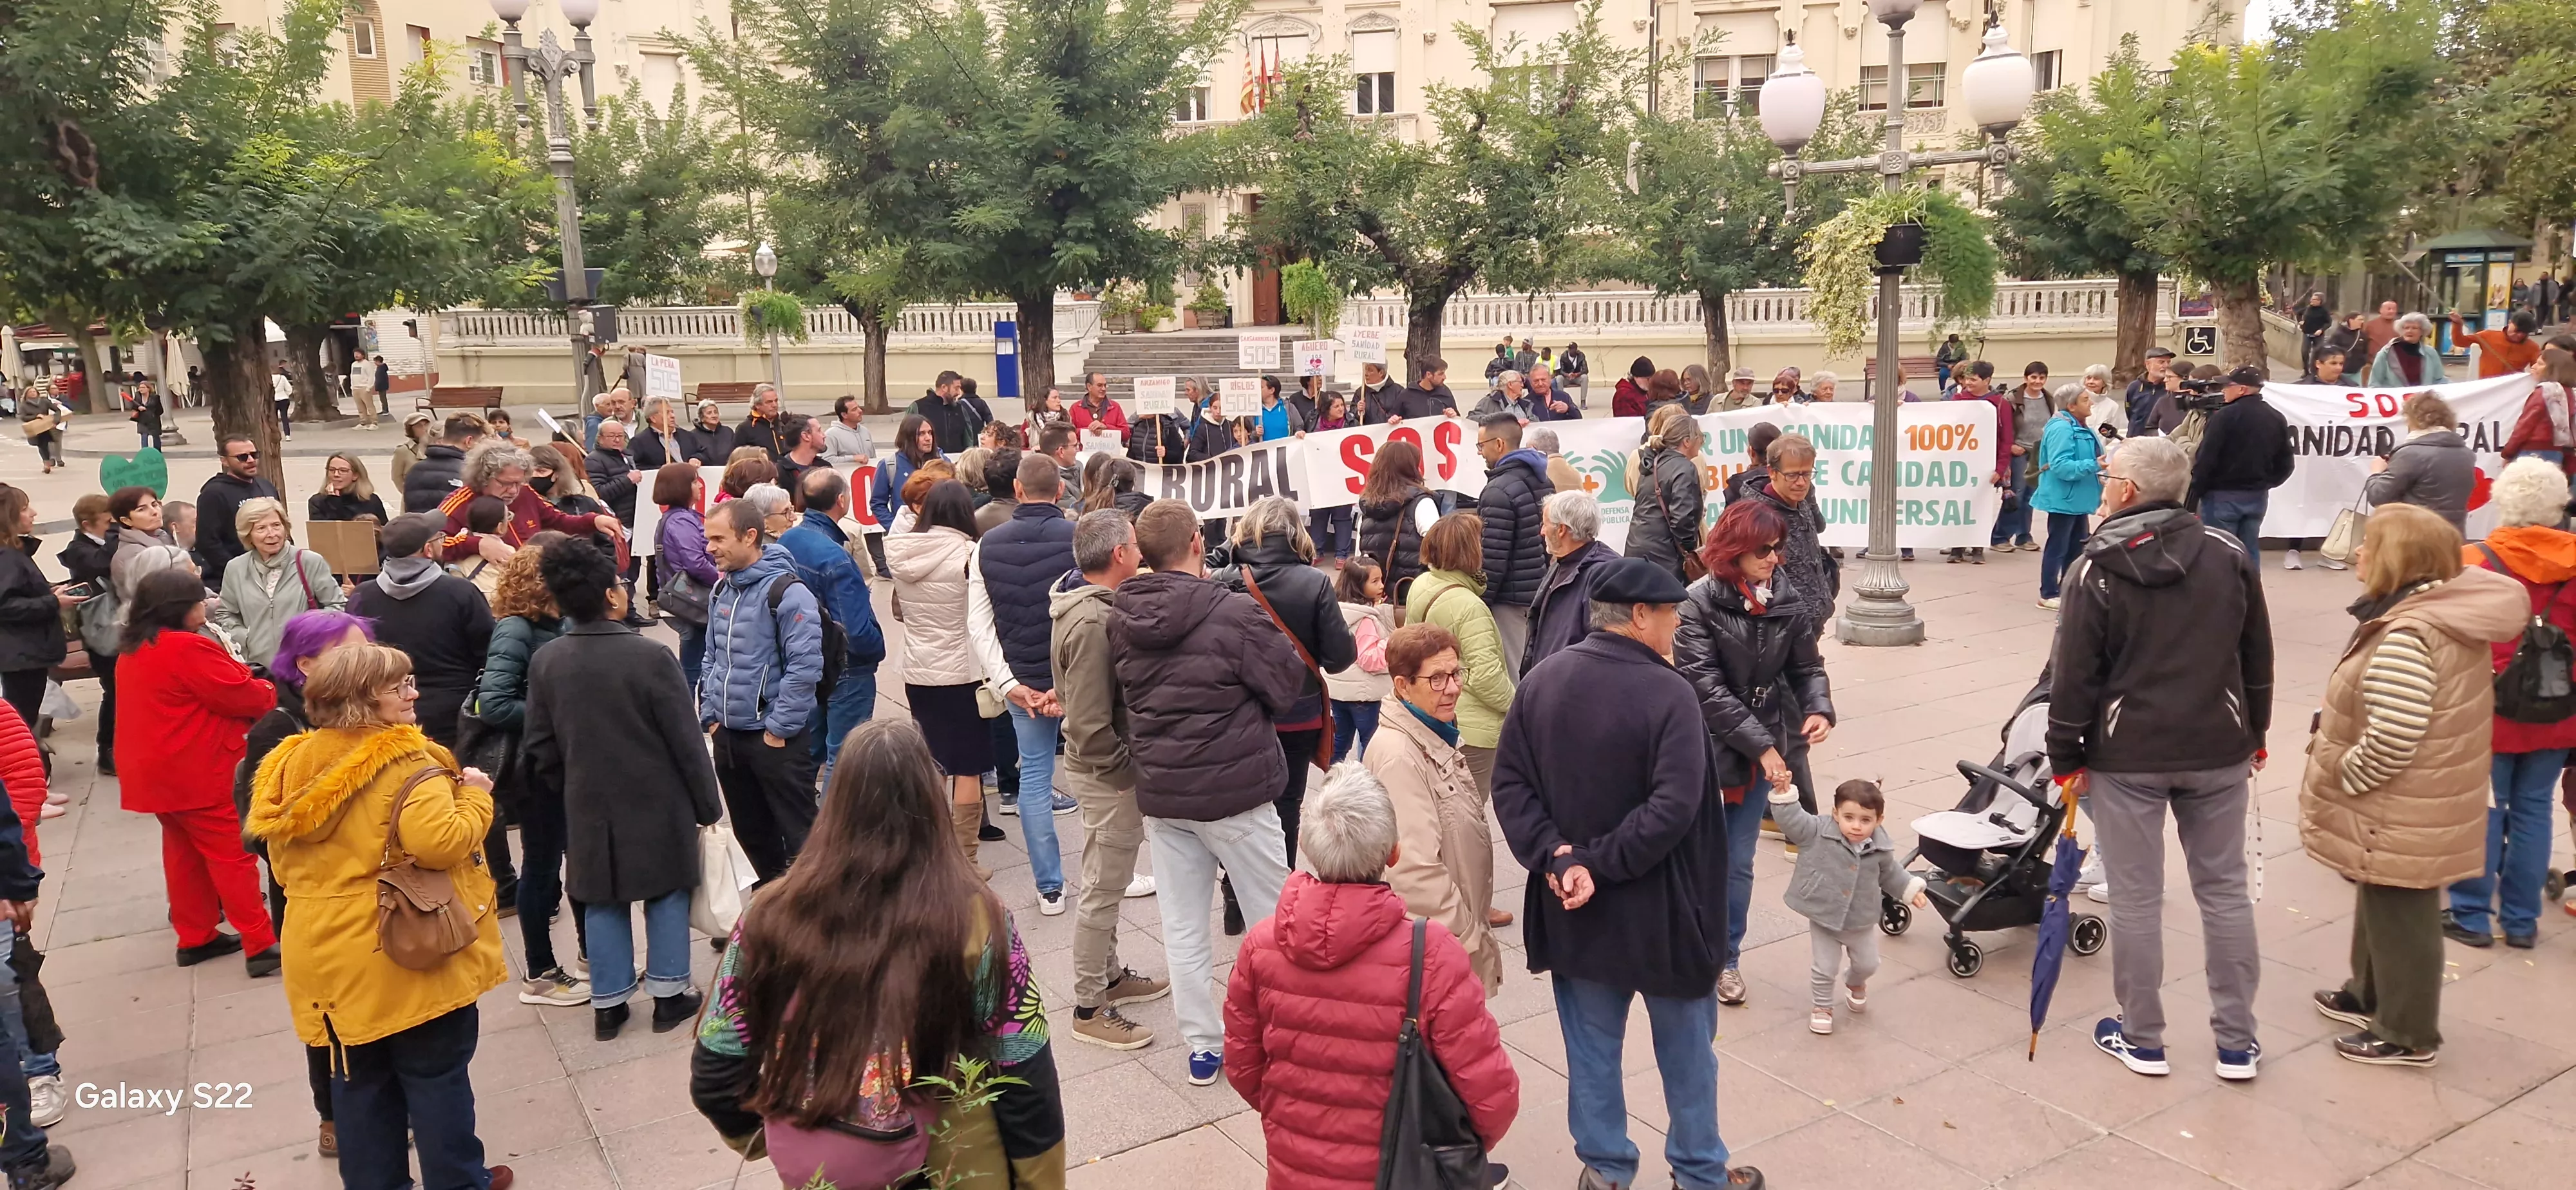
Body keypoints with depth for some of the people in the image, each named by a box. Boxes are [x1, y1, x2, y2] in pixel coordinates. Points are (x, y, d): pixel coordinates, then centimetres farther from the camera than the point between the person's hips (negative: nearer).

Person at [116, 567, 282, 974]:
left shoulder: (133, 649, 10)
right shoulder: (188, 648, -20)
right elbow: (243, 697, -17)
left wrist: (233, 672, 6)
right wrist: (268, 693, 2)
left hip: (154, 771, 9)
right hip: (197, 773, -9)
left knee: (184, 851, 18)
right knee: (232, 856, -6)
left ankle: (195, 938, 26)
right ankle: (261, 947, -5)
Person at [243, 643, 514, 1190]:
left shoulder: (293, 765, 5)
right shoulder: (405, 763, -20)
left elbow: (285, 863, 13)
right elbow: (439, 842, -32)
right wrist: (475, 796, -16)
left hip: (329, 952, 7)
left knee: (360, 1080, 18)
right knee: (437, 1075, 7)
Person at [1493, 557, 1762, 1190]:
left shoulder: (1542, 679, -3)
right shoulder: (1668, 693, -20)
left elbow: (1510, 784, -5)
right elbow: (1673, 809, -28)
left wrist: (1557, 858, -12)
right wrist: (1601, 864, -20)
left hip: (1572, 909, 4)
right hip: (1659, 909, -4)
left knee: (1592, 1045, 18)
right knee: (1686, 1048, 16)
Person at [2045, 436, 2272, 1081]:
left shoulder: (2097, 570, -11)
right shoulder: (2230, 556, 2)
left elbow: (2074, 674, -10)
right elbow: (2258, 659, 10)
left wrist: (2066, 758, -1)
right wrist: (2255, 736, 21)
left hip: (2127, 755, -4)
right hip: (2219, 749, 4)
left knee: (2136, 898, 6)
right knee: (2225, 890, 13)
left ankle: (2142, 1039, 16)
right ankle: (2237, 1041, 21)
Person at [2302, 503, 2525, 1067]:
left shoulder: (2405, 638, -30)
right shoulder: (2452, 616, 3)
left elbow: (2389, 745, -31)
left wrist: (2336, 780, -15)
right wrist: (2336, 742, 14)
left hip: (2401, 816, -10)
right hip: (2416, 805, 10)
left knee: (2400, 920, 7)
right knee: (2383, 909, 25)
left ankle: (2407, 1034, 23)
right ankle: (2372, 995, 43)